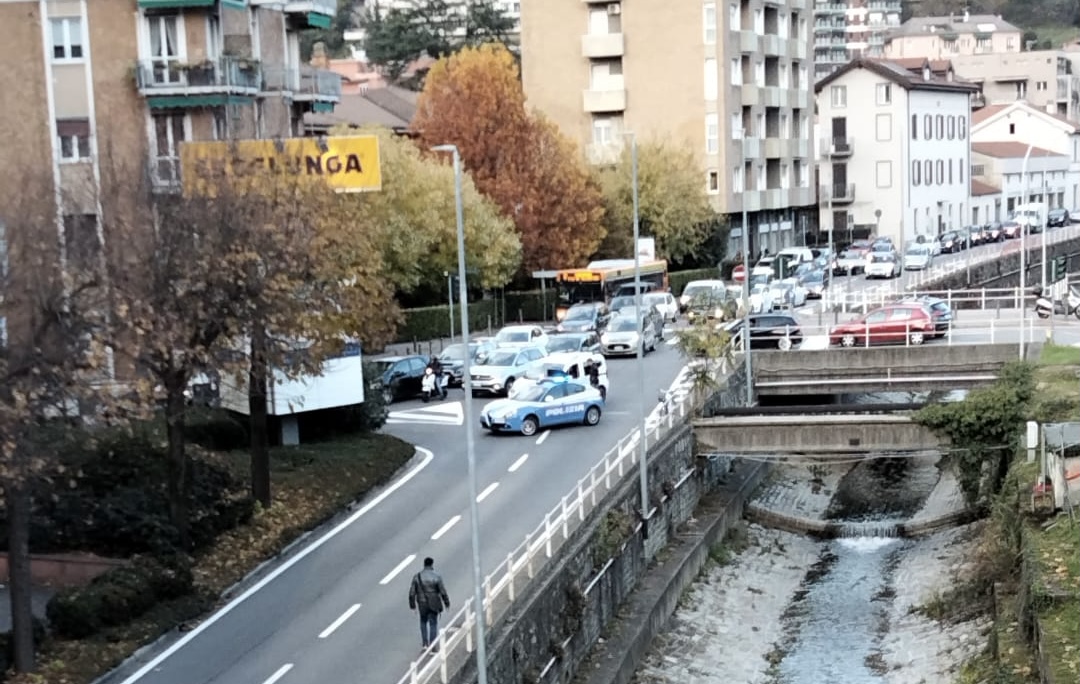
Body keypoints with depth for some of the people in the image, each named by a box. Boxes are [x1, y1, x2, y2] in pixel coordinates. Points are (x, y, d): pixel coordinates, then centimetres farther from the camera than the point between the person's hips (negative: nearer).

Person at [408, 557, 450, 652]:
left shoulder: (417, 576, -9)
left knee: (423, 622, 24)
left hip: (422, 604, 1)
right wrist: (447, 603, 4)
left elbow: (412, 593, -7)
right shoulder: (437, 577, -14)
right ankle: (433, 646, 15)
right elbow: (443, 592, -10)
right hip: (434, 604, -1)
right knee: (433, 624, 12)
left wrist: (412, 604, 5)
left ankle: (424, 643, 19)